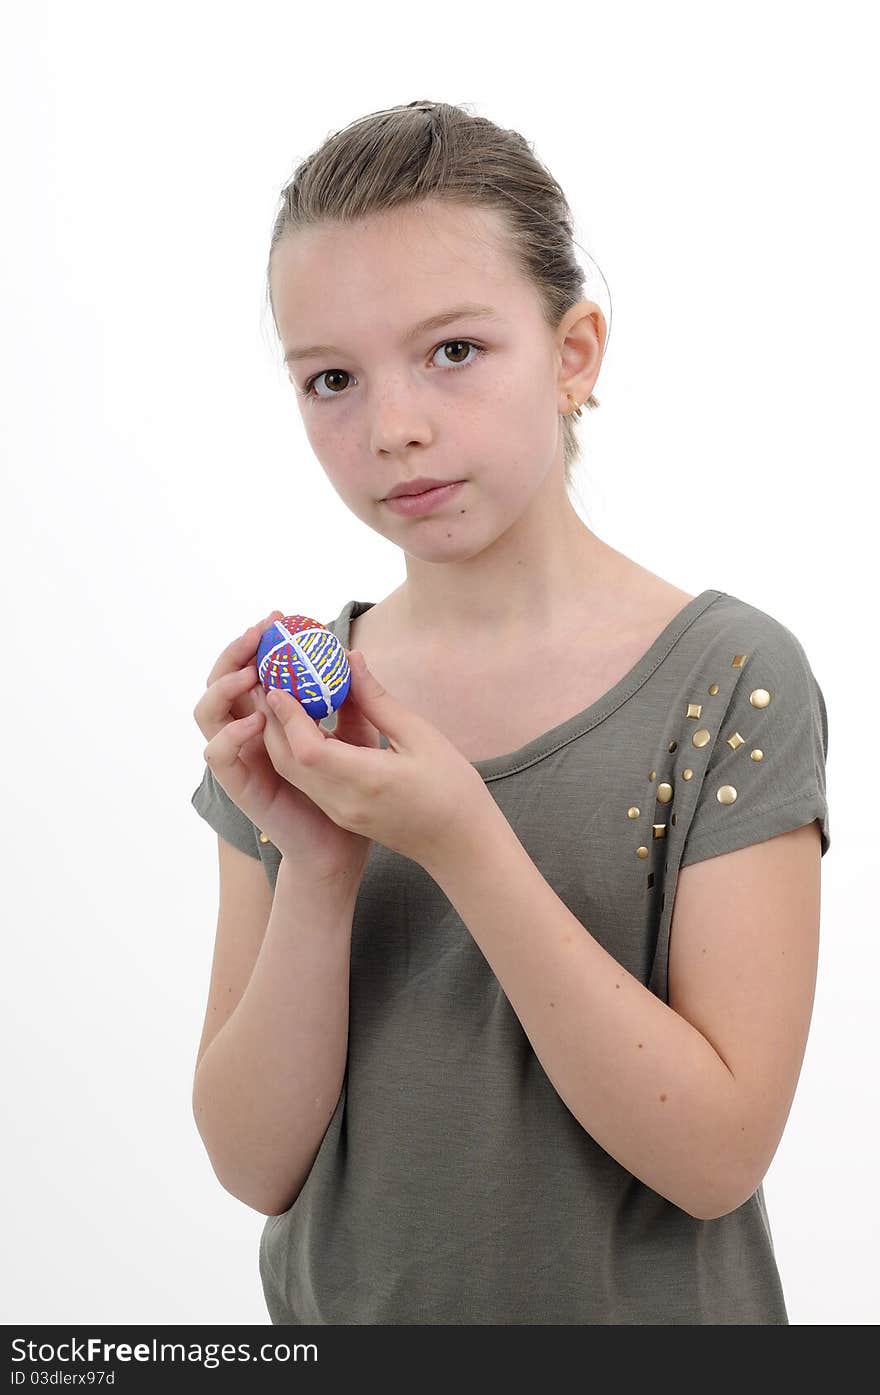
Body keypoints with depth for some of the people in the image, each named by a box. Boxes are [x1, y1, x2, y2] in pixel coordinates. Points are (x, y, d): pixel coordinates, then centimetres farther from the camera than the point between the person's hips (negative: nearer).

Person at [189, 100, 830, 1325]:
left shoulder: (732, 679, -16)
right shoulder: (297, 698, -7)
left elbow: (717, 1154, -20)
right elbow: (258, 1164, -9)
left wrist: (463, 846, -29)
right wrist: (321, 867, -24)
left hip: (643, 1311, -2)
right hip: (344, 1311, 3)